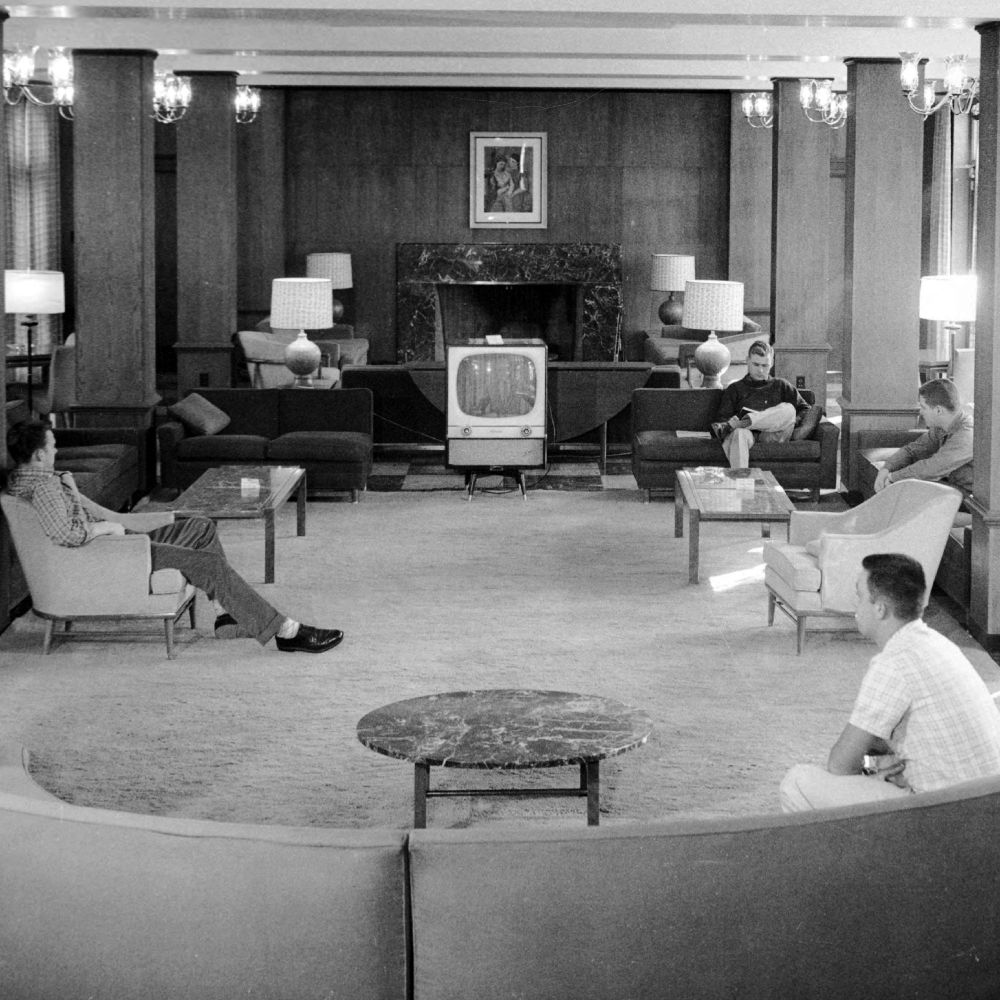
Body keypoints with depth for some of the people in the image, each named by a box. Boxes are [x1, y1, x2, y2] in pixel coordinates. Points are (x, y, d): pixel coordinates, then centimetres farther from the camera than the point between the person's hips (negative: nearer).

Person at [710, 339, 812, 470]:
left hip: (771, 437, 1)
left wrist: (791, 422, -1)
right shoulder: (735, 389, 25)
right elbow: (721, 418, 14)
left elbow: (805, 409, 22)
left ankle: (733, 424, -36)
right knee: (739, 434, -39)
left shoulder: (781, 386, 28)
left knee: (788, 410, -29)